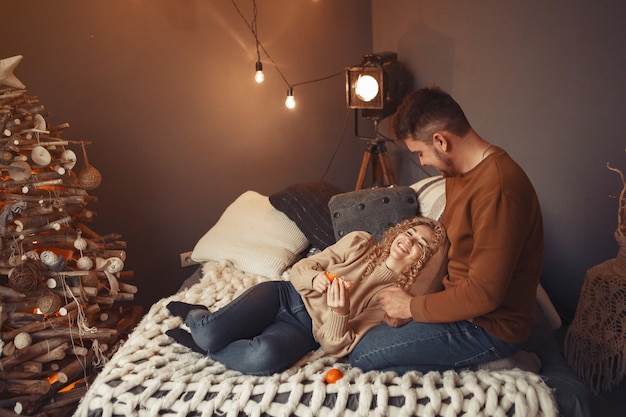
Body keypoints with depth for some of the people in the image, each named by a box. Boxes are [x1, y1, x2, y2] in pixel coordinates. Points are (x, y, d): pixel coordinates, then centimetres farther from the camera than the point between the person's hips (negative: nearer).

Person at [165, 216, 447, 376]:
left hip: (305, 331, -1)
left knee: (264, 356, -37)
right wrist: (316, 279, -20)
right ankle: (196, 316, 14)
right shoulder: (360, 242, 2)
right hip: (284, 295, 2)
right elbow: (299, 268, 4)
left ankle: (203, 344, -8)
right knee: (208, 332, -22)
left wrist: (340, 313, -30)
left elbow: (337, 347, -9)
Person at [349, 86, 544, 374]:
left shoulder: (497, 189, -29)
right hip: (460, 297, 10)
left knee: (363, 356, -11)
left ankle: (478, 367, -4)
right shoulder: (458, 172, 4)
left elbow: (484, 294, -27)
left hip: (490, 325, -10)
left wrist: (412, 306, -16)